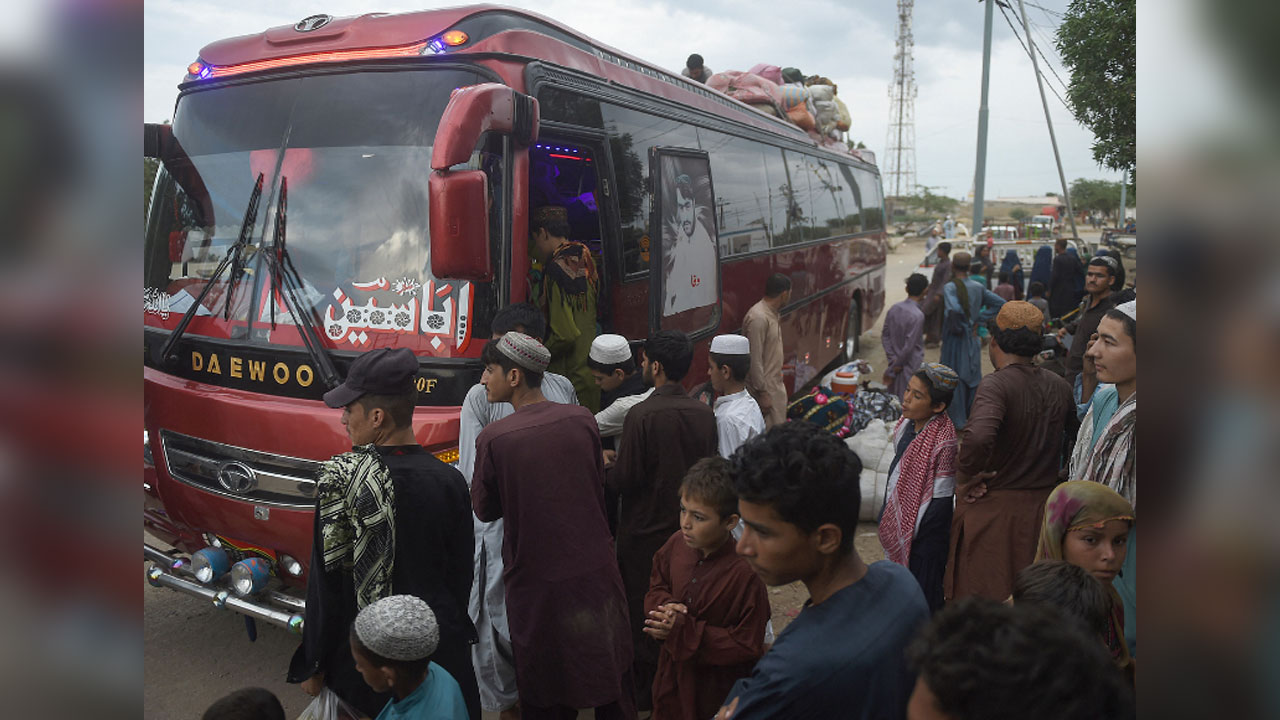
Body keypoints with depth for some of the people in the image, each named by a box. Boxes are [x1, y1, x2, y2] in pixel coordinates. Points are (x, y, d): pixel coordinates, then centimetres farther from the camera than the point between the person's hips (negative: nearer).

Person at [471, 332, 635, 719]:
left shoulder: (493, 439, -17)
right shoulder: (583, 419, -7)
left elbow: (484, 510, -2)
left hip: (536, 584, -3)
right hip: (596, 573, 3)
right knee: (612, 688, 20)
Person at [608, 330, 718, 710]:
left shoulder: (642, 415, -23)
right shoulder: (704, 414, -7)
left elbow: (624, 480, -19)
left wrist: (606, 470, 2)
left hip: (644, 530, -5)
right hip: (687, 527, 5)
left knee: (642, 611, 11)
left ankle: (644, 689, 24)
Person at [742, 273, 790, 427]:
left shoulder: (773, 313, 9)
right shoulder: (758, 318, -23)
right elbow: (755, 360, -24)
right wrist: (762, 393, -22)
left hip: (775, 384, 10)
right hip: (765, 389, -10)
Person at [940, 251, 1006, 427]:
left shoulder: (949, 287, -18)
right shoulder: (978, 287, 2)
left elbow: (954, 309, -36)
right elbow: (1000, 303, 4)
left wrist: (957, 327, -17)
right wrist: (979, 320, 1)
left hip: (955, 340, -6)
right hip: (973, 340, 6)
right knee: (973, 376, 18)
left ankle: (957, 420, 13)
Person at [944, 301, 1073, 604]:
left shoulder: (996, 384, -19)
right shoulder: (1060, 387, 2)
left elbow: (978, 436, -37)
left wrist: (965, 477, -21)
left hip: (992, 508, -6)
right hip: (1042, 508, 6)